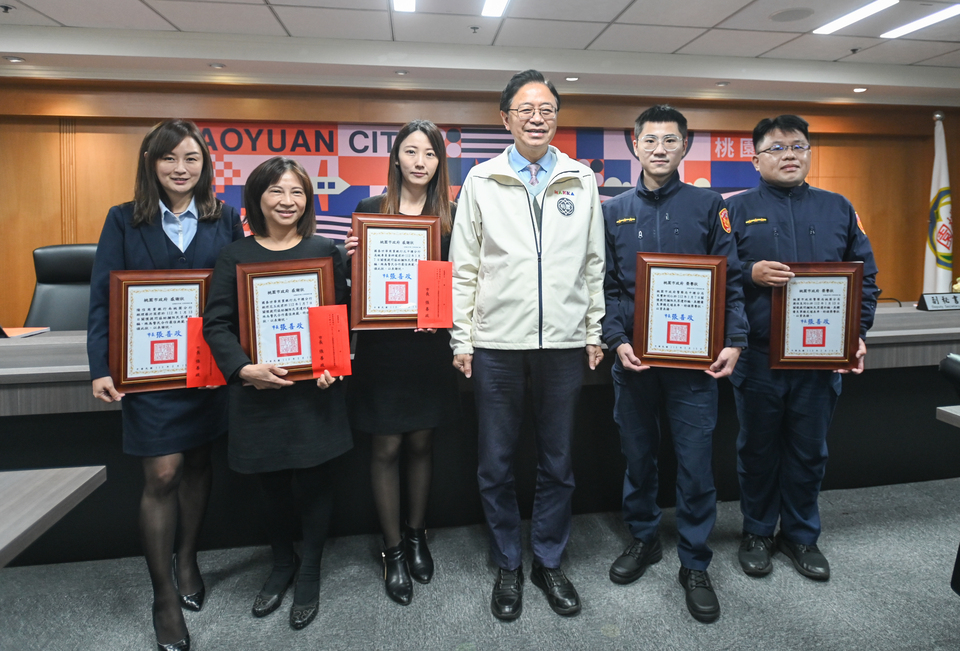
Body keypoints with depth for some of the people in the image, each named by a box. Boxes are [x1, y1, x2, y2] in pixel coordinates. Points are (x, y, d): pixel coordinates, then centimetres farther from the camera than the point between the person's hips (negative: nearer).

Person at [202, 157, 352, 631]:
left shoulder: (325, 251, 3)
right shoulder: (235, 256, 3)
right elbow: (216, 324, -2)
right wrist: (243, 368, -18)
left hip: (315, 390, -1)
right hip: (258, 391, 1)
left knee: (314, 479, 7)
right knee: (272, 483, 14)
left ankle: (309, 572, 29)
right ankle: (281, 563, 39)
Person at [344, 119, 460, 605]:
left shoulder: (452, 214, 4)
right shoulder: (370, 209, 1)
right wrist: (352, 258, -16)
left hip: (428, 344, 1)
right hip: (381, 343, -1)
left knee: (421, 442, 13)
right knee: (386, 446, 6)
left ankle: (416, 534, 34)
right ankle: (393, 550, 24)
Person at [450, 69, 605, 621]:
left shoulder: (582, 180, 8)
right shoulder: (481, 180, 4)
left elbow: (594, 264, 10)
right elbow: (464, 266, 3)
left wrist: (595, 332, 6)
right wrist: (462, 338, -1)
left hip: (564, 342, 1)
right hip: (497, 342, -1)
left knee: (558, 462, 12)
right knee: (497, 464, 8)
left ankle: (549, 562, 31)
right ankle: (508, 565, 29)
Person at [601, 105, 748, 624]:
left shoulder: (707, 205, 4)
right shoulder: (614, 211, 8)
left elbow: (731, 280, 1)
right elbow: (605, 286, 5)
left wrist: (733, 341, -9)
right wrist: (618, 341, -7)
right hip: (634, 357, 2)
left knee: (695, 461, 3)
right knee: (637, 455, 13)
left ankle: (694, 565, 20)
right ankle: (643, 539, 34)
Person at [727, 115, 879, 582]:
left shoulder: (838, 209, 9)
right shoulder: (737, 210, 1)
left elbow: (865, 276, 11)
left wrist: (857, 333, 0)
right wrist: (750, 275, -19)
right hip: (758, 356, -2)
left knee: (810, 451, 13)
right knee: (758, 449, 11)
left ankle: (801, 535, 32)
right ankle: (757, 533, 29)